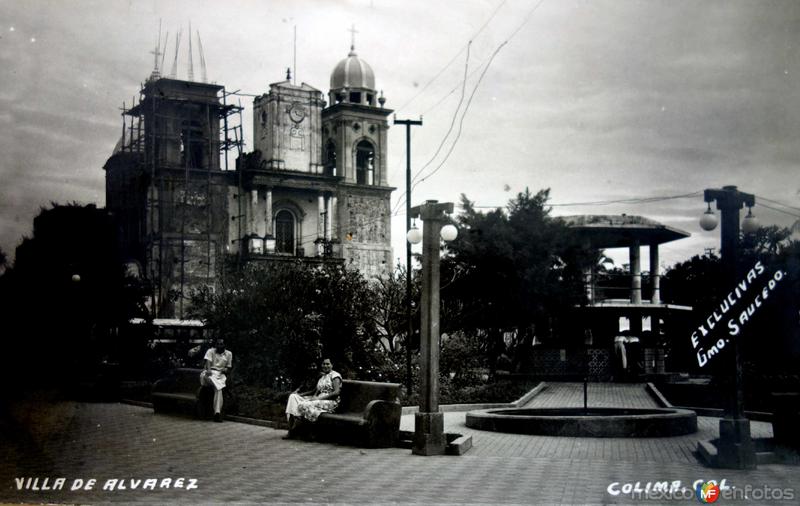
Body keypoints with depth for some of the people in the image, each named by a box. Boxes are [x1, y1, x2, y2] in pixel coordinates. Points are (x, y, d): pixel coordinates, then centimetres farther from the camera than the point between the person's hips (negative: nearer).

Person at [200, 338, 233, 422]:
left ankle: (217, 412, -44)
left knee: (218, 388, -32)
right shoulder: (210, 351, 13)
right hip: (209, 373, -1)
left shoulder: (229, 354, 18)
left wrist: (225, 370, -7)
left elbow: (229, 368, 18)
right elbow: (208, 361, -6)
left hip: (220, 374, 1)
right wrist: (208, 370, -27)